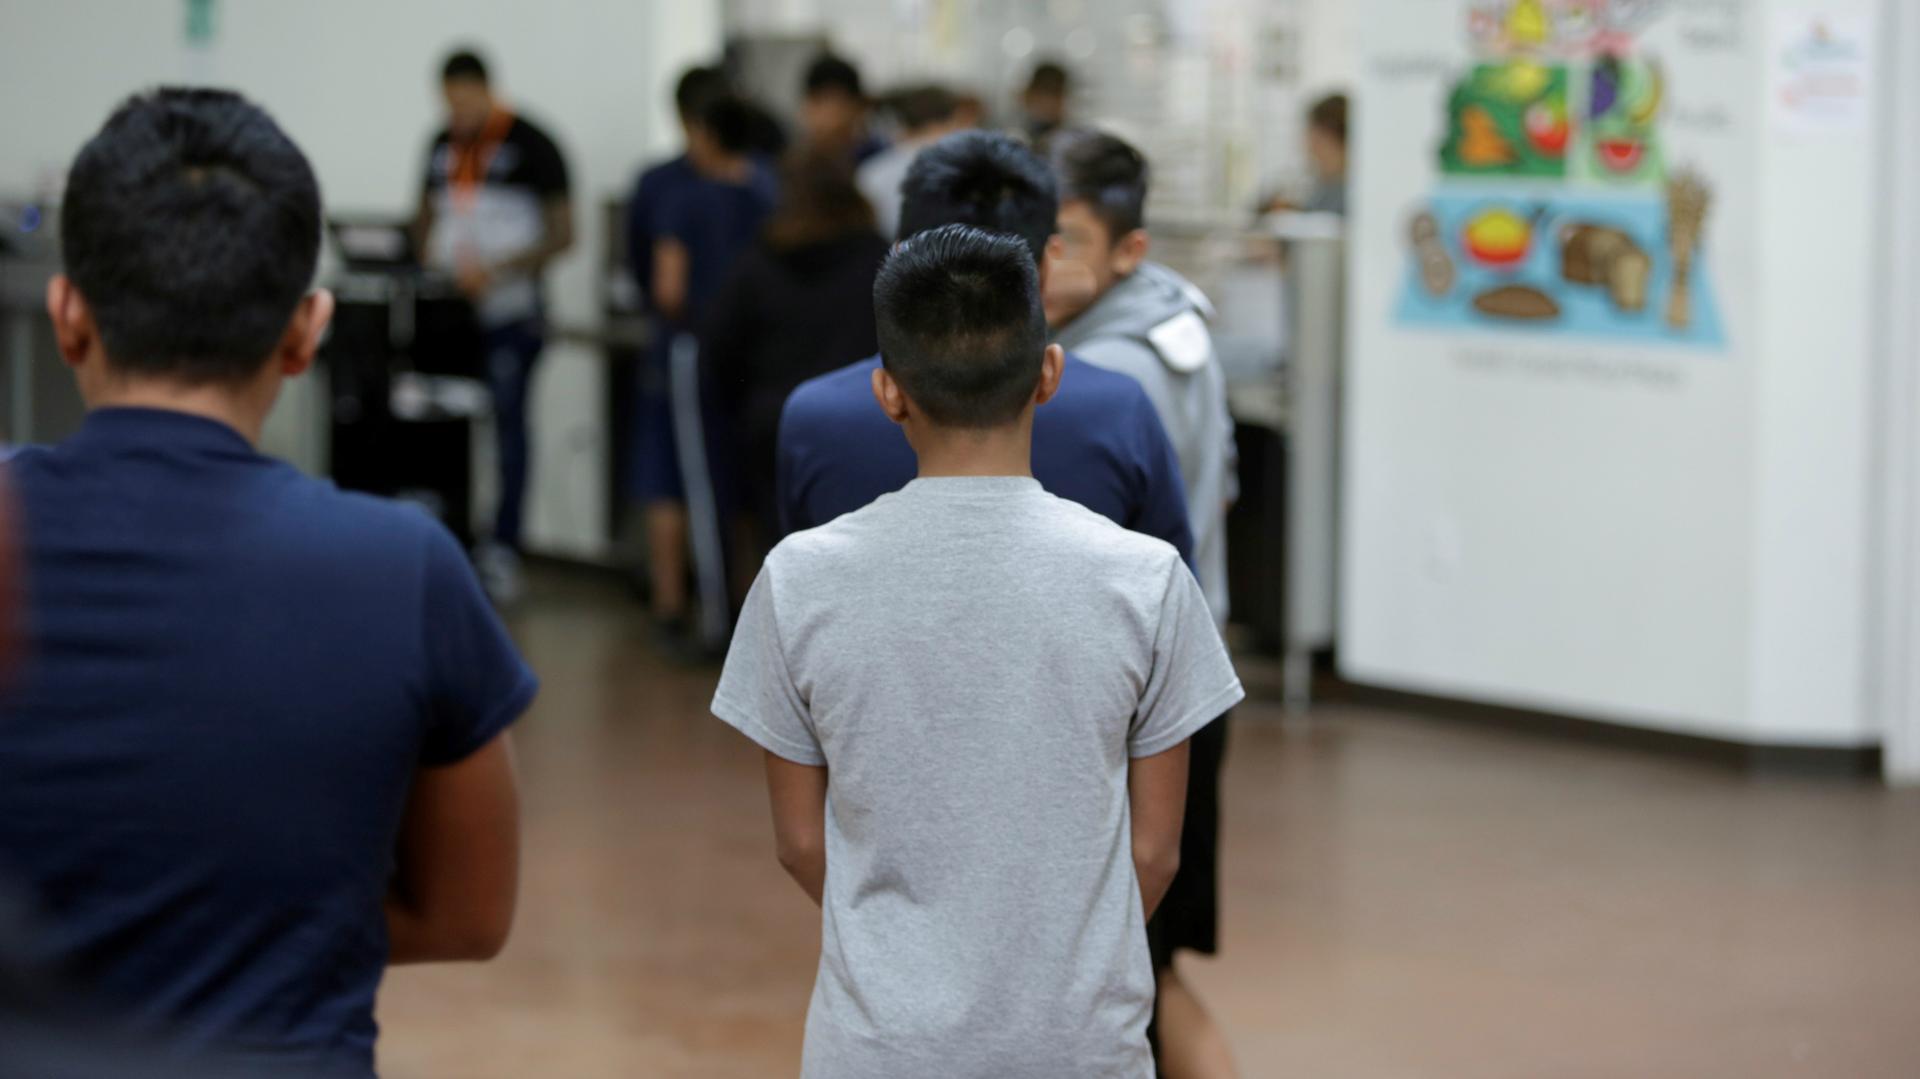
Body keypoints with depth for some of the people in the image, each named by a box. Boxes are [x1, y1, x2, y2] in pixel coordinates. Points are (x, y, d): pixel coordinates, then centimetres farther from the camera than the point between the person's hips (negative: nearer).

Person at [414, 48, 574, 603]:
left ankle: (503, 551, 0)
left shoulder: (531, 146, -7)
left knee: (508, 419, -4)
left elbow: (562, 234, -8)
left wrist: (498, 269, -19)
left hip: (510, 312, -5)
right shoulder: (442, 145, 11)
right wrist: (429, 264, 1)